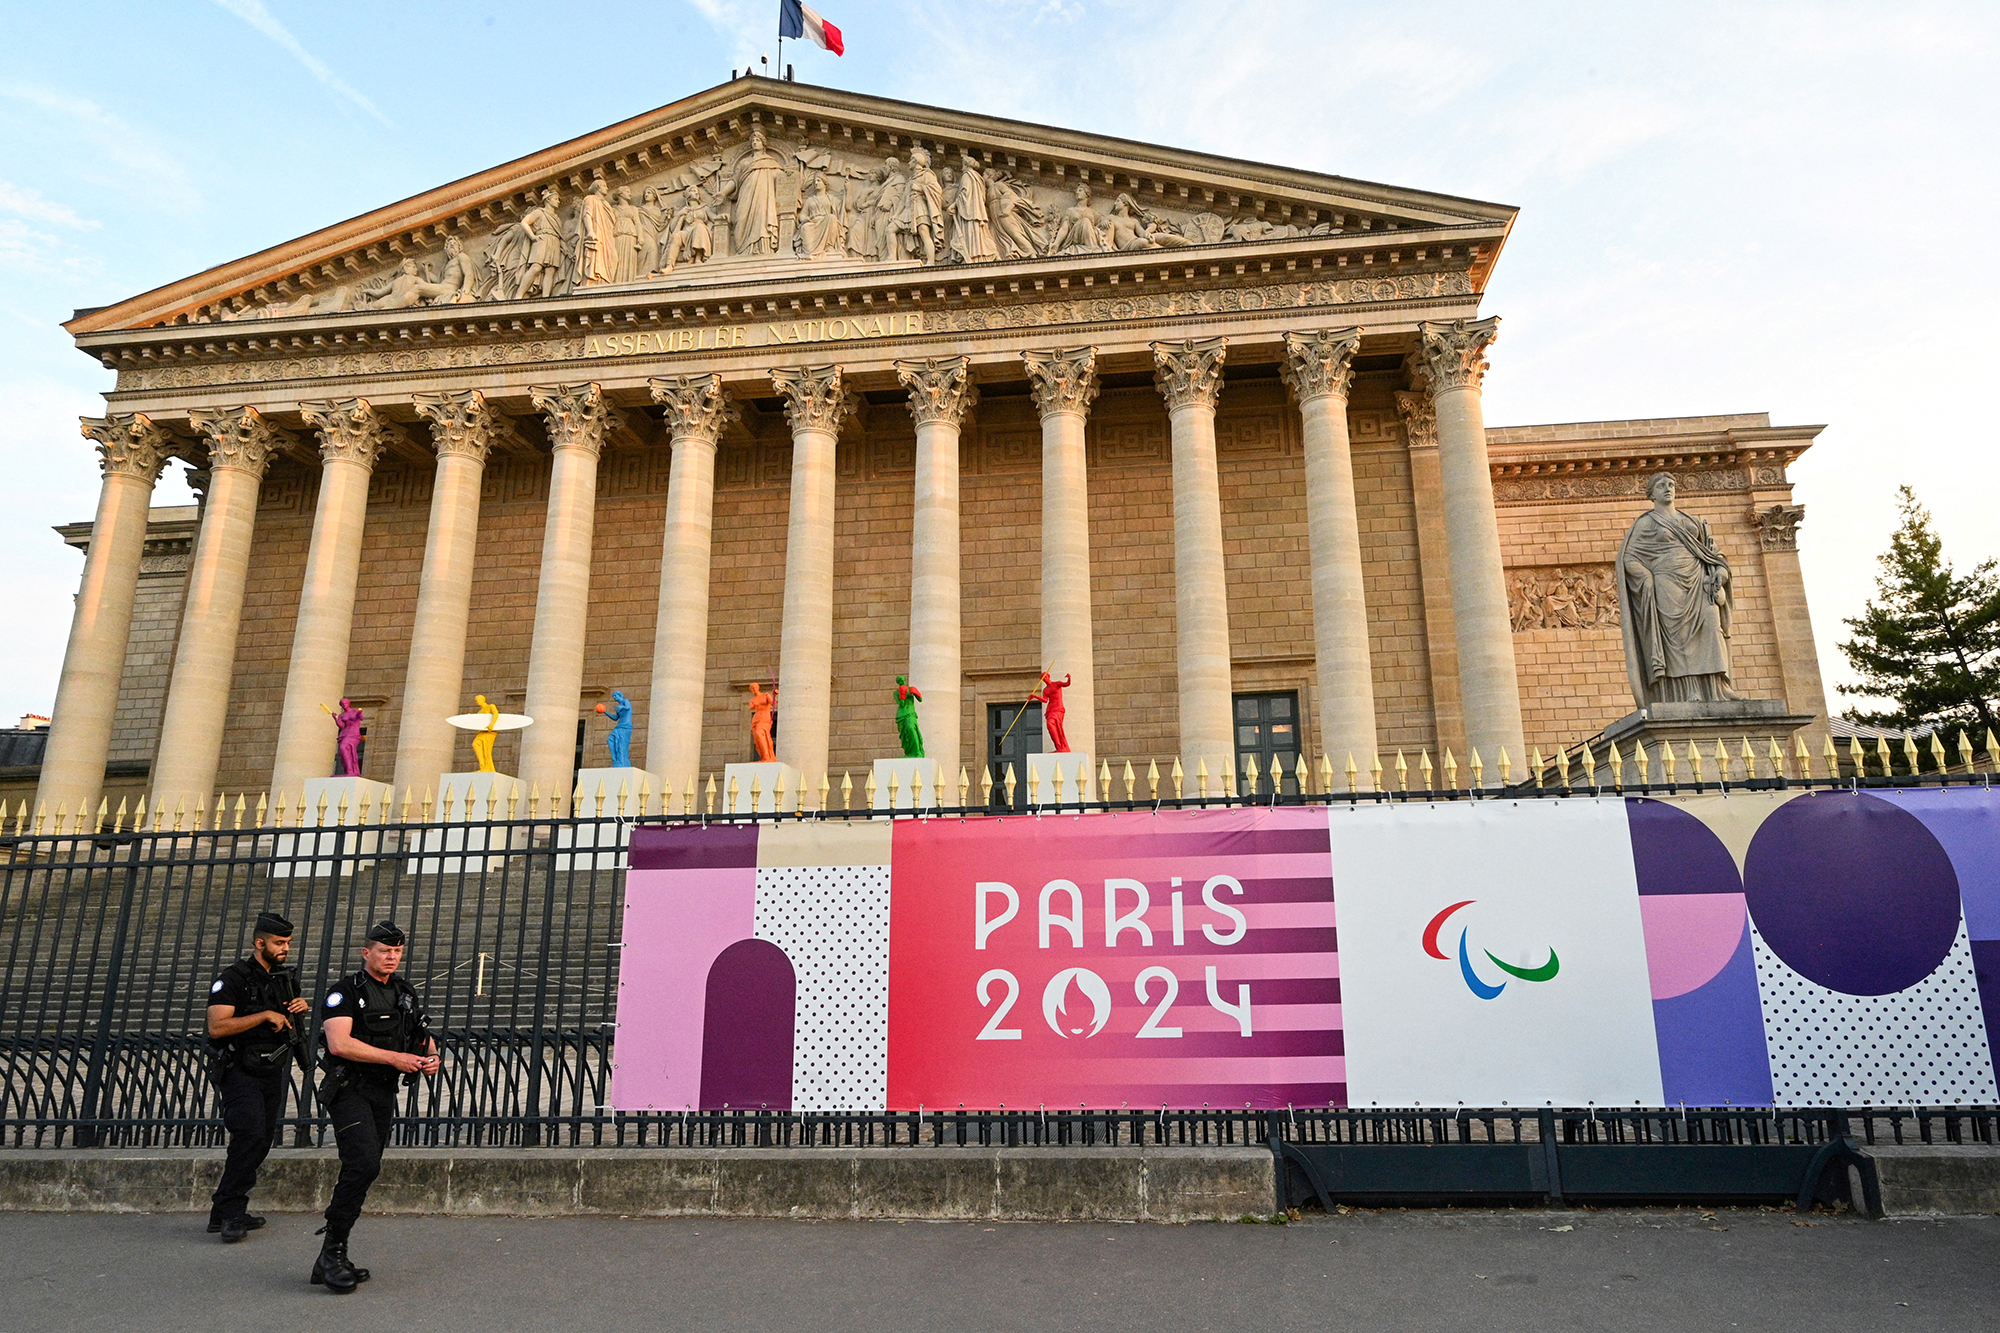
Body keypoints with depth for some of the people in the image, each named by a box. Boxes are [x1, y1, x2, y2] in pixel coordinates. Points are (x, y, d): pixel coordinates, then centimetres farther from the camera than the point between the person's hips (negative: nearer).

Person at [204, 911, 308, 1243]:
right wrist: (266, 1015, -23)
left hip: (273, 1070, 7)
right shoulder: (233, 978, -12)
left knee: (263, 1140, 8)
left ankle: (225, 1210, 19)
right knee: (250, 1132, -20)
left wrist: (301, 1006, 4)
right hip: (239, 1070, -7)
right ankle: (230, 1214, -11)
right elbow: (217, 1027, -21)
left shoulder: (286, 977, 9)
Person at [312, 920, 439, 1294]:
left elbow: (425, 1038, 21)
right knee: (364, 1165, -20)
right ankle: (331, 1252, -8)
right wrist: (393, 1057, -21)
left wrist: (430, 1059, -1)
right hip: (350, 1090, -7)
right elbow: (339, 1043, -20)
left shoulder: (405, 993, 13)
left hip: (384, 1094, 7)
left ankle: (330, 1262, 18)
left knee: (362, 1173, 8)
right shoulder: (346, 991, -8)